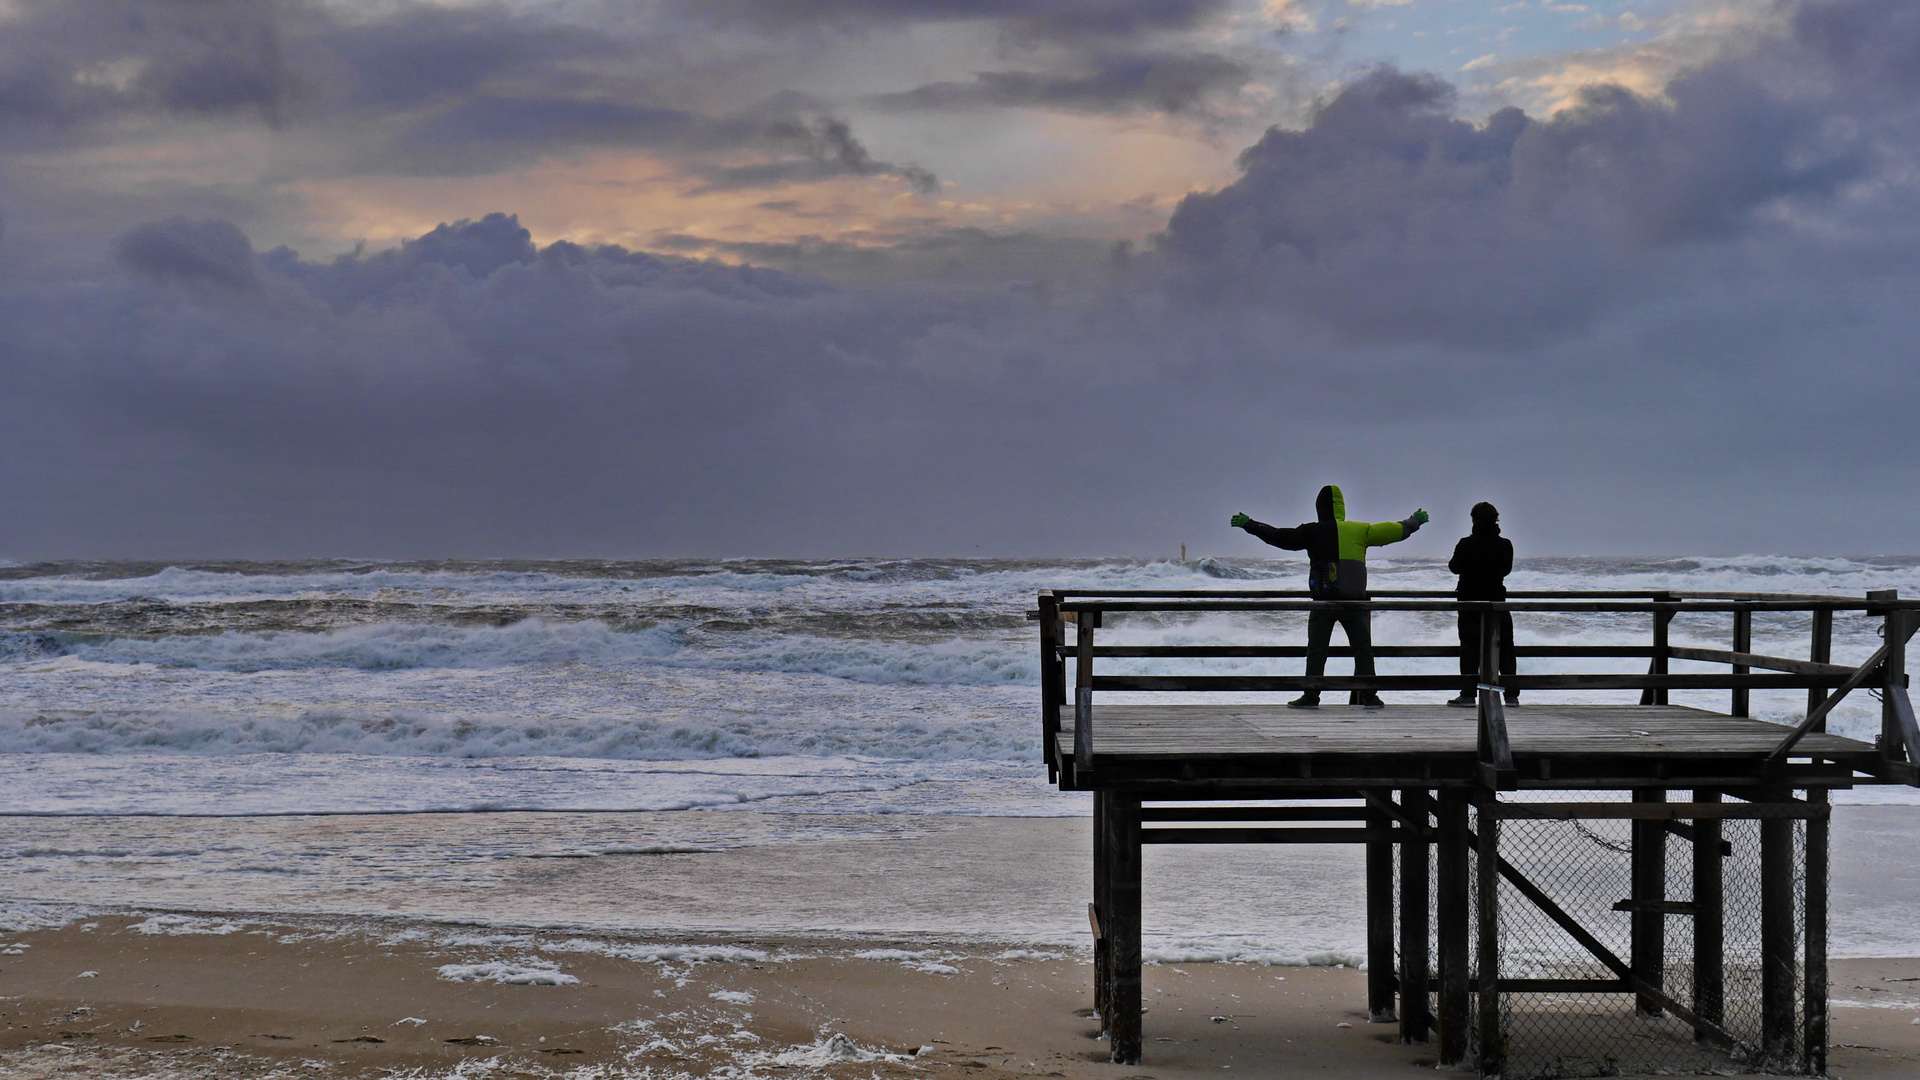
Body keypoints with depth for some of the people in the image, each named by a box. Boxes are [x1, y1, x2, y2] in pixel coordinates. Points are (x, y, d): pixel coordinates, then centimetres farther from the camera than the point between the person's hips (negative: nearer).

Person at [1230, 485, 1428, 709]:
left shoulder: (1312, 533, -1)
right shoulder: (1360, 531, 5)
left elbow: (1279, 537, 1)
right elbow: (1395, 531, 13)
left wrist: (1248, 524, 11)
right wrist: (1415, 522, 32)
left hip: (1323, 603, -1)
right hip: (1355, 604, 2)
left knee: (1316, 652, 4)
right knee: (1363, 651, 7)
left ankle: (1311, 697, -1)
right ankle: (1369, 697, 3)